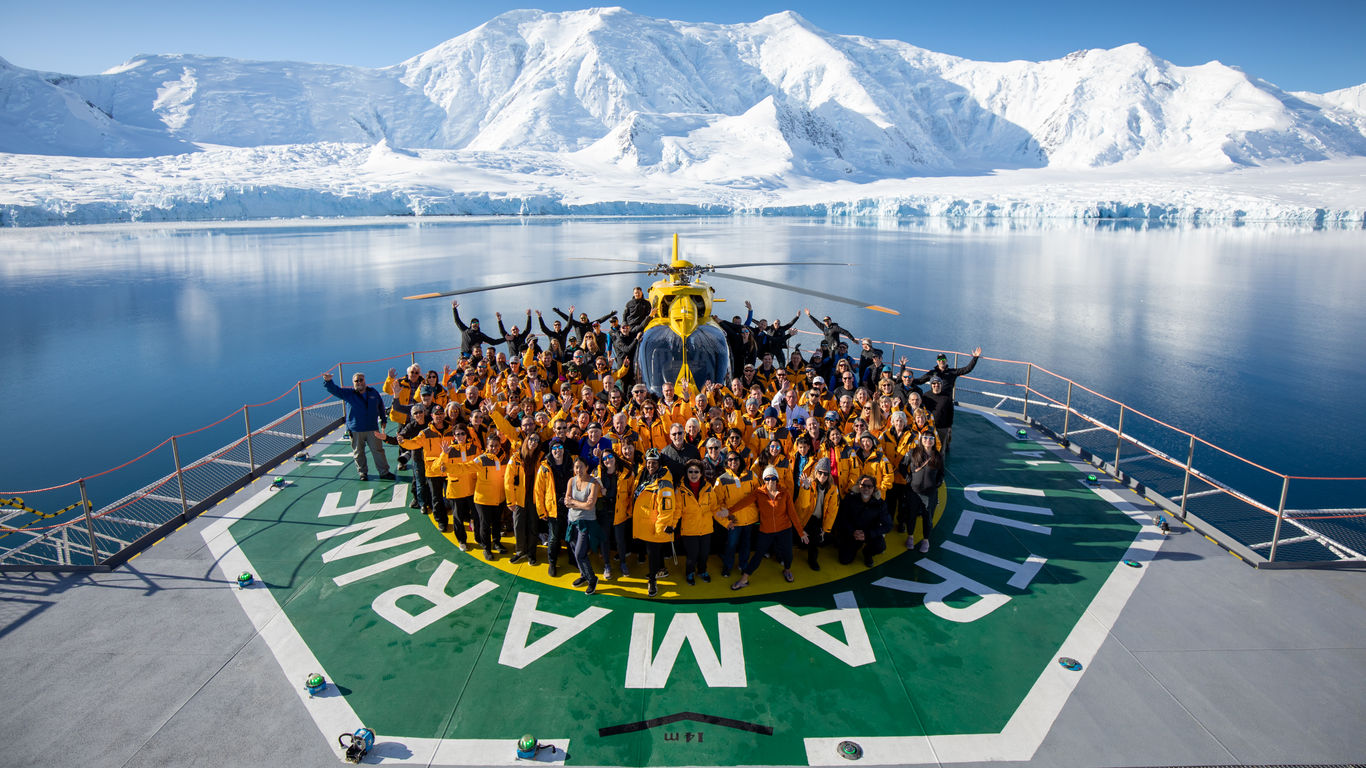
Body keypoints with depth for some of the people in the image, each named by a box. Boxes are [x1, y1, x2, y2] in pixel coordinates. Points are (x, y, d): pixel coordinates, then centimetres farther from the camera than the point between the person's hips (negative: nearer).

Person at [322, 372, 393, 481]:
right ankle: (363, 472, 21)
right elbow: (334, 390, -10)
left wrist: (383, 420, 19)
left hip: (372, 429, 1)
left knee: (378, 451, 4)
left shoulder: (373, 392, 7)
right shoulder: (348, 394, 1)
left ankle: (384, 472, 11)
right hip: (355, 430, -1)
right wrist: (328, 381, -30)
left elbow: (381, 406, 18)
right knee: (358, 453, 6)